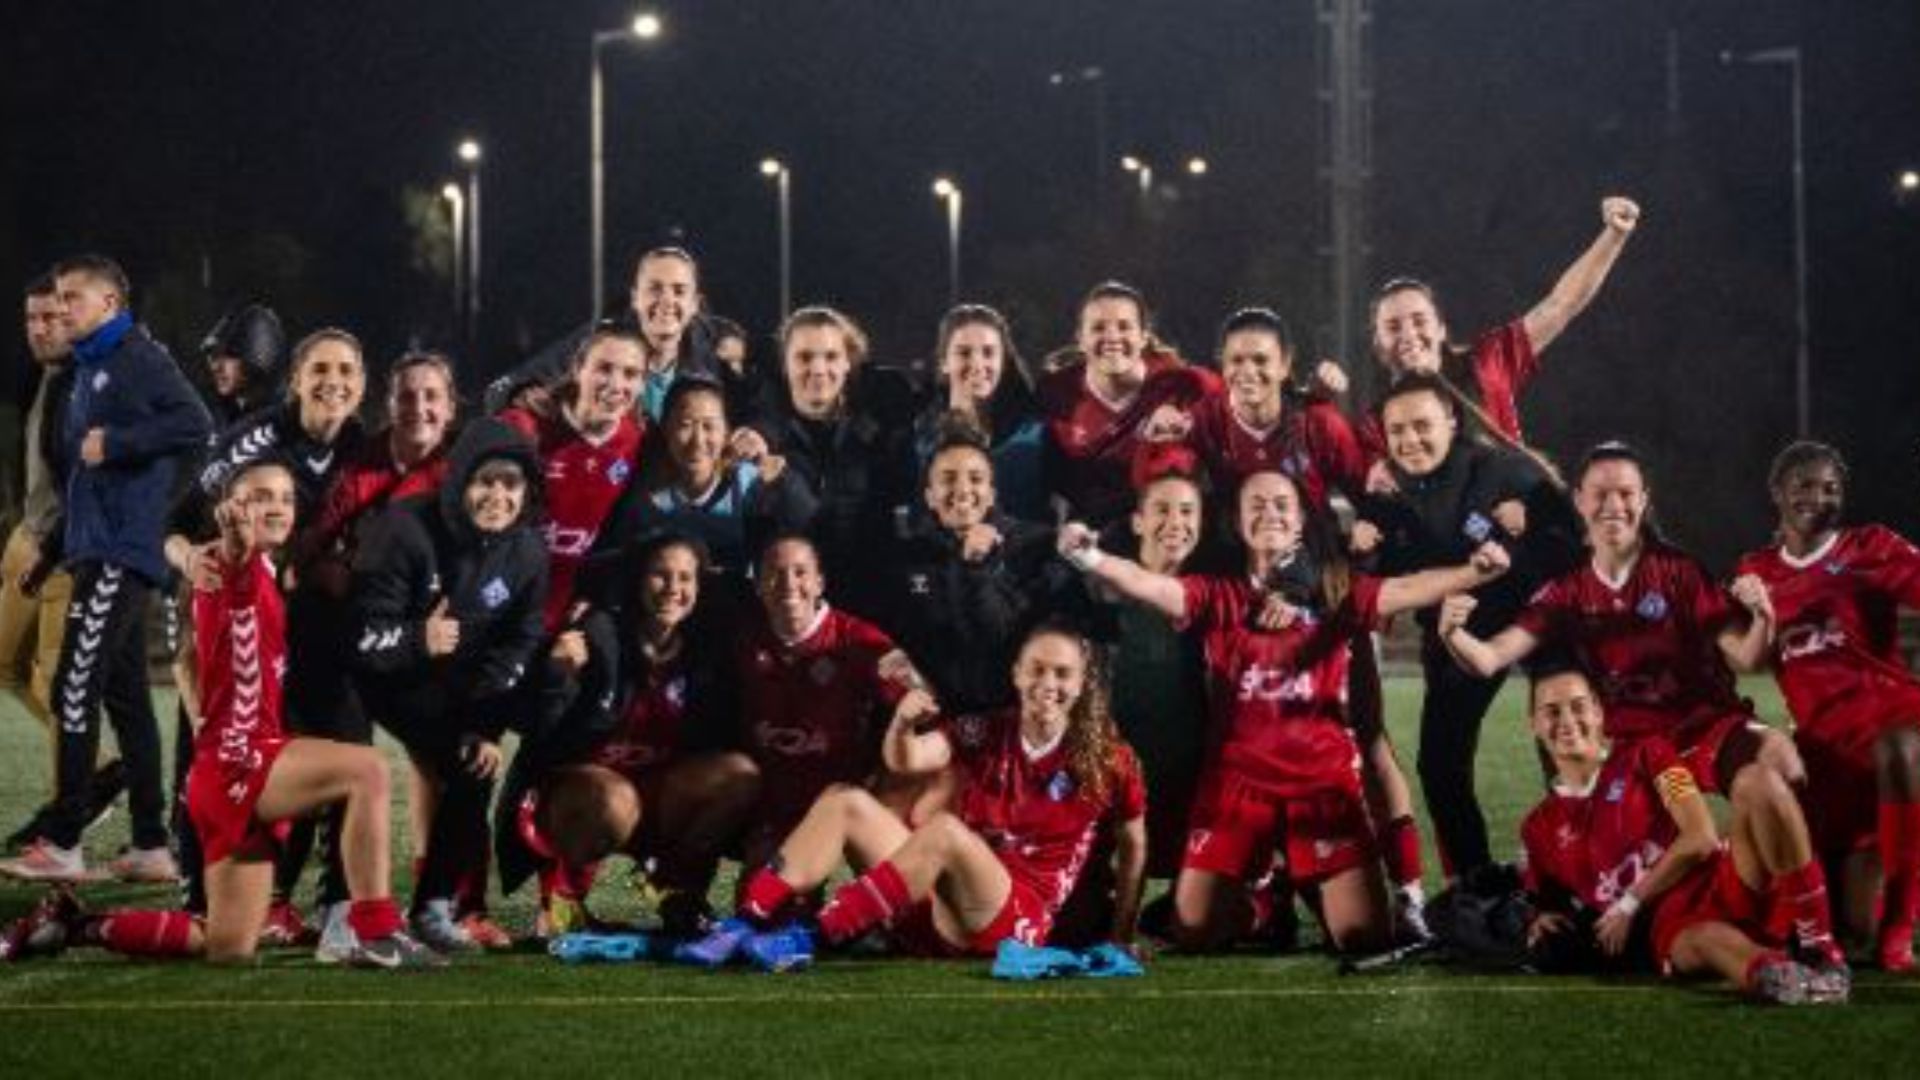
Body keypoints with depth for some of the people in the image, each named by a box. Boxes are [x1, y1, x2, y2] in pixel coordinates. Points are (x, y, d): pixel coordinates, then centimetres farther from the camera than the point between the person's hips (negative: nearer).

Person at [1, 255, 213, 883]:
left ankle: (63, 845, -8)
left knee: (75, 693, -10)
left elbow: (195, 425, -21)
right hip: (96, 551, 9)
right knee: (126, 698, 8)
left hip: (121, 554, -9)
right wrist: (53, 549, 19)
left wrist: (113, 443, -20)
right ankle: (151, 847, 11)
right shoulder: (87, 371, 20)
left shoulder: (139, 359, -7)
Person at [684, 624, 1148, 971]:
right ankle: (745, 925, -26)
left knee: (944, 829, -33)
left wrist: (1121, 938, 5)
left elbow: (1133, 843, 8)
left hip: (1016, 922, -5)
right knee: (846, 801, -9)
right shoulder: (984, 733, 7)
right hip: (936, 907, 5)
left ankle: (809, 938, -38)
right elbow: (906, 761, -8)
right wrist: (902, 726, -30)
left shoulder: (1107, 760, -1)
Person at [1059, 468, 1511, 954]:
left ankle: (1314, 893, 29)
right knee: (1193, 933, -3)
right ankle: (1254, 901, 31)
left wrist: (1472, 572, -30)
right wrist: (1092, 558, -33)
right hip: (1237, 781, 0)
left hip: (1323, 780, 0)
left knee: (1366, 937, -5)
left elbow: (1405, 590, -10)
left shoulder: (1335, 592, 4)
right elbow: (1150, 585, -13)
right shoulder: (1218, 596, 3)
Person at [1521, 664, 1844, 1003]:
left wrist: (1629, 904, -2)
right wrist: (1542, 924, 7)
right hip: (1666, 925, 0)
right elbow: (1548, 903, 33)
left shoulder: (1646, 757, 15)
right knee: (1706, 938, -41)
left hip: (1718, 883, 0)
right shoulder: (1539, 828, 22)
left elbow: (1701, 838, 2)